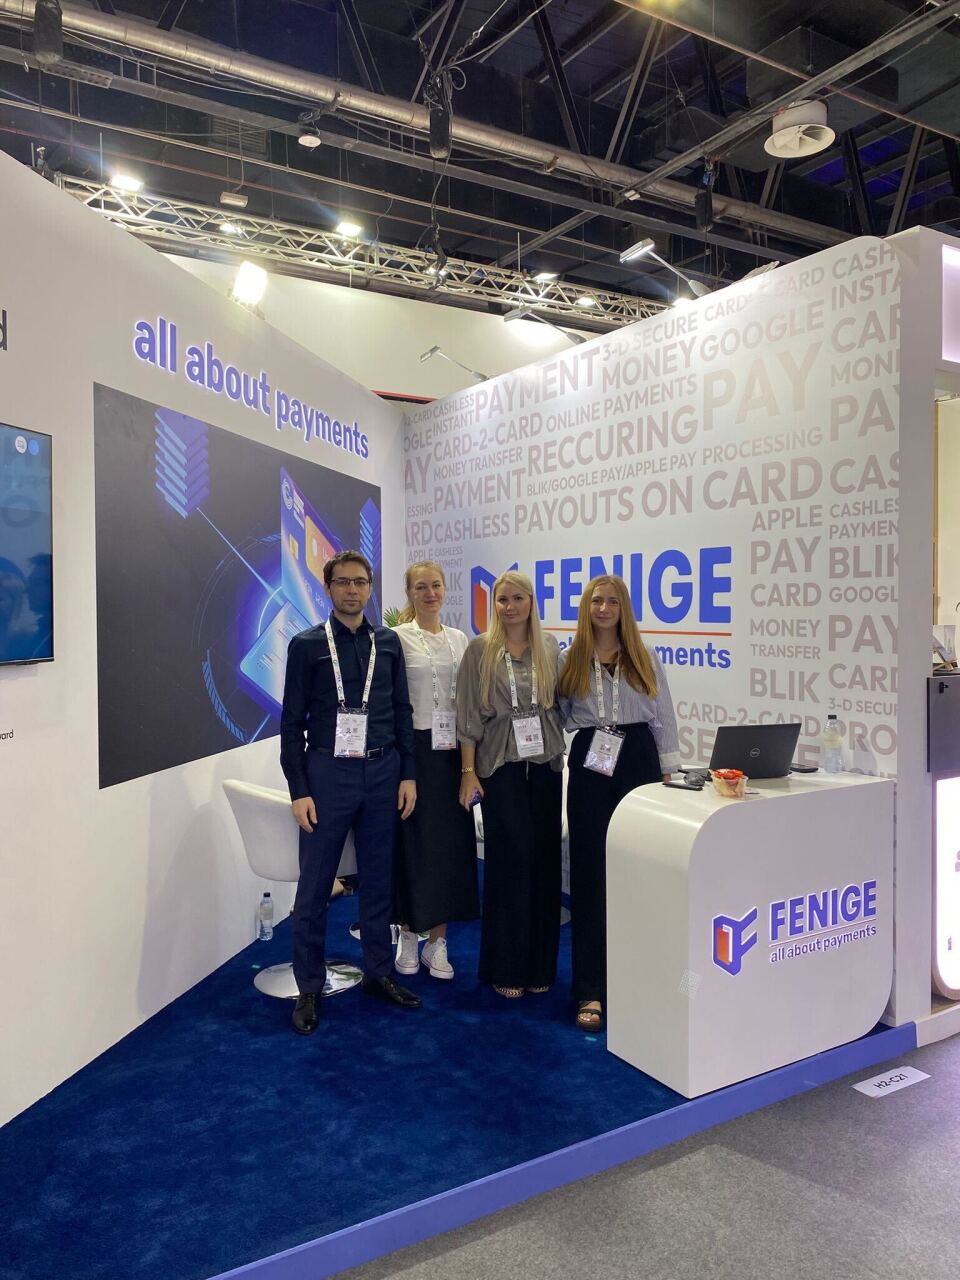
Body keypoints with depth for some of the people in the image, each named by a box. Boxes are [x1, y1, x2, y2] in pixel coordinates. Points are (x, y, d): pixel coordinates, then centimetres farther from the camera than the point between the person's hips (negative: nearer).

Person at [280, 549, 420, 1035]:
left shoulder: (388, 642, 7)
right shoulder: (307, 645, -1)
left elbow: (402, 712, 10)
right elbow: (292, 722, -2)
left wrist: (408, 774, 5)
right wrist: (299, 790, -7)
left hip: (382, 774, 3)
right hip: (328, 772, -3)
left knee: (378, 879, 13)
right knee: (314, 885, 4)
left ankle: (379, 972, 28)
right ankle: (309, 988, 17)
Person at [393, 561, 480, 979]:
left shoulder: (459, 639, 10)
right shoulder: (398, 638, -4)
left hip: (451, 751, 4)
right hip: (414, 748, -4)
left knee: (450, 842, 6)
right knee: (413, 842, 2)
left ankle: (437, 941, 18)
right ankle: (408, 934, 21)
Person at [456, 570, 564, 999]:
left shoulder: (548, 647, 7)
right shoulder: (480, 649, -1)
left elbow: (557, 703, 12)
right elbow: (469, 714, -3)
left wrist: (561, 751, 6)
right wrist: (468, 772, -7)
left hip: (544, 762, 3)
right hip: (500, 765, -3)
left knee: (544, 858, 4)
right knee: (511, 856, -2)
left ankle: (540, 964, 19)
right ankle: (505, 967, 13)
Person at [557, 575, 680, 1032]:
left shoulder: (644, 657, 7)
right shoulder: (569, 660, 7)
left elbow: (664, 716, 7)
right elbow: (562, 715, 12)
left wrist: (668, 771, 3)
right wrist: (587, 732, -4)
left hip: (638, 761, 0)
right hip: (589, 766, 0)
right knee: (590, 872, 0)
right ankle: (590, 990, 6)